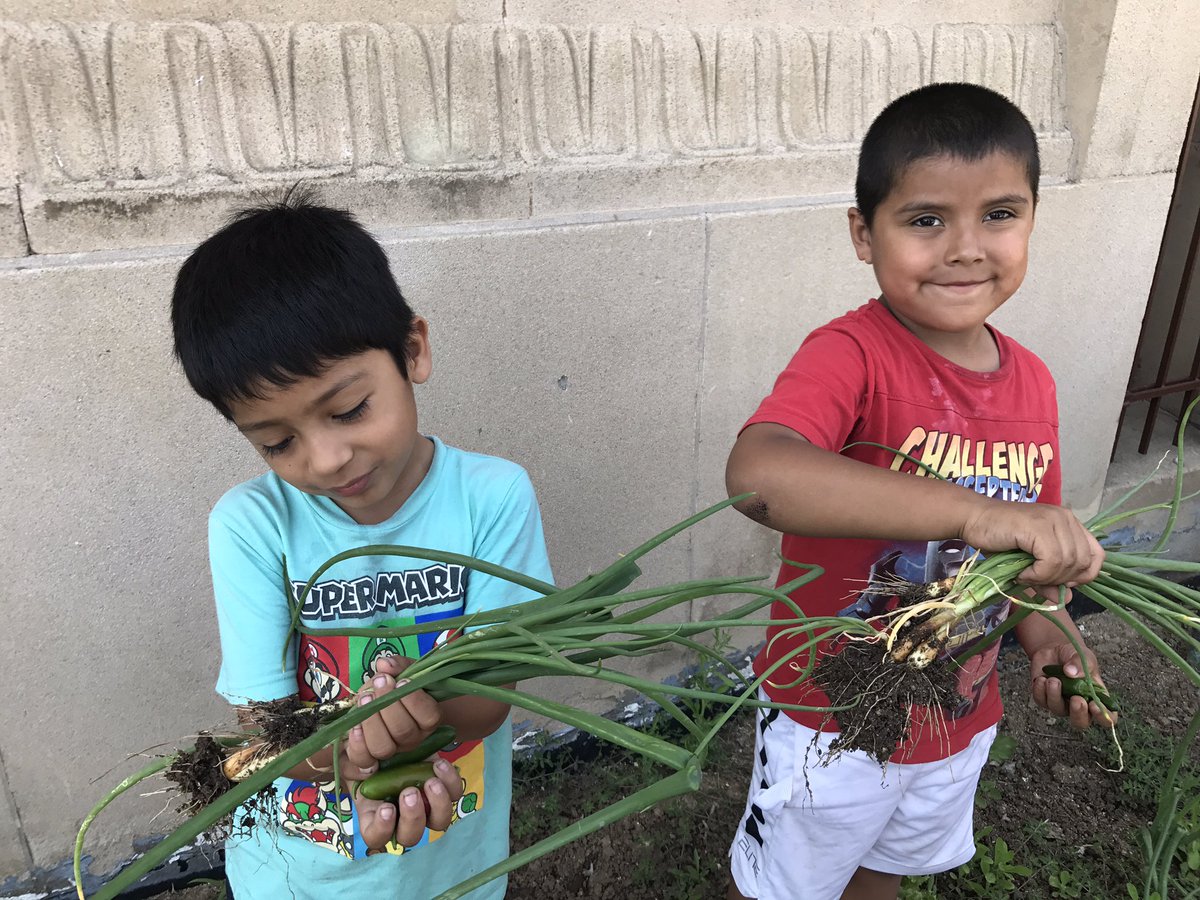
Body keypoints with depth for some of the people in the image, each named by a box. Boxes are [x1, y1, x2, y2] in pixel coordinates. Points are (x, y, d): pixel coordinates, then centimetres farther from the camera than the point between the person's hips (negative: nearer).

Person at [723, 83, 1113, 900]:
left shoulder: (1032, 381, -7)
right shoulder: (852, 354, -27)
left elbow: (1032, 540, 7)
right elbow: (757, 474, -48)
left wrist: (1047, 635, -11)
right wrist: (975, 511, -51)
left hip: (963, 721, 6)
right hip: (834, 720, -5)